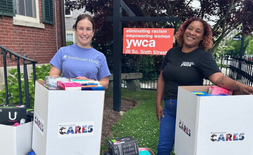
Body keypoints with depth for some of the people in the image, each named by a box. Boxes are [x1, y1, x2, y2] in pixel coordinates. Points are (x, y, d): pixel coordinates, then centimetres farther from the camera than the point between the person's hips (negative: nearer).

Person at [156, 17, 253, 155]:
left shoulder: (203, 56, -8)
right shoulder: (172, 52, 5)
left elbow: (219, 78, -21)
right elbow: (162, 79, 10)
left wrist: (239, 86, -41)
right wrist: (158, 104, 7)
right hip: (168, 108, 4)